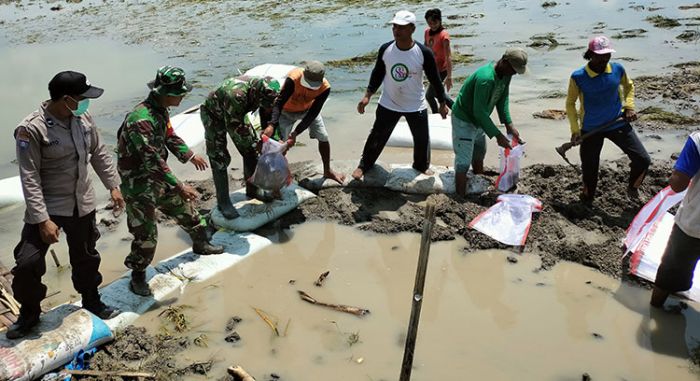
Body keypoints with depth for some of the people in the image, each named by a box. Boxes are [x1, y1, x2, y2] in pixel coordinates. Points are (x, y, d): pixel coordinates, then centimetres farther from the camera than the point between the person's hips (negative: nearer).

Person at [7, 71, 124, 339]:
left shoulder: (83, 118, -5)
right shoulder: (32, 129, -22)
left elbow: (99, 154, 9)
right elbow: (30, 178, -21)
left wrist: (113, 186, 10)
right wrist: (43, 219, -24)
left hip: (82, 204, 5)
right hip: (47, 207, -5)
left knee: (86, 258, 20)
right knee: (27, 264, -3)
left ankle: (92, 302, 42)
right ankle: (29, 314, 23)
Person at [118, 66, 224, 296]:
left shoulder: (161, 110, 0)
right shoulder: (140, 120, -31)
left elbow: (169, 136, 19)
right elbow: (152, 160, -33)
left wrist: (190, 156, 26)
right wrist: (179, 186, -32)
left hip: (159, 177, 9)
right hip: (139, 184, -9)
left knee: (185, 208, 22)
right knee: (146, 234, -2)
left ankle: (201, 244, 45)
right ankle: (138, 275, 20)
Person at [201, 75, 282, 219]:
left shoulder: (263, 90, -24)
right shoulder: (235, 95, -45)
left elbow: (268, 111, -6)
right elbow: (234, 127, -35)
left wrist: (270, 126, -27)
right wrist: (256, 144, -29)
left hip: (237, 113, 6)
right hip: (213, 115, -6)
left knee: (250, 151, 4)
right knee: (219, 159, -9)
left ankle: (252, 190, 21)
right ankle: (223, 202, 2)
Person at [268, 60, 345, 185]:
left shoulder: (325, 87, -32)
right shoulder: (293, 78, -41)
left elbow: (313, 114, -29)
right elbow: (279, 102, -42)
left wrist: (295, 133, -36)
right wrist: (272, 125, -57)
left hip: (308, 109, 3)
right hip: (287, 111, -2)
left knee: (323, 138, 3)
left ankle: (327, 171, 25)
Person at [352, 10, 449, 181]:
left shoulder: (423, 53, -18)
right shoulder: (385, 49, -12)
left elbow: (435, 79, -7)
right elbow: (378, 73, 3)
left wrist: (442, 103, -1)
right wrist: (367, 96, -4)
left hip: (416, 106, -1)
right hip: (388, 104, 1)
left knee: (422, 139, 13)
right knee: (377, 136, 11)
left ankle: (422, 166, 41)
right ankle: (364, 165, 32)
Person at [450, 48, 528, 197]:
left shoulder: (506, 74, -7)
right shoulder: (485, 78, -34)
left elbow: (503, 99, 2)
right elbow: (479, 111, -31)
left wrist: (509, 124, -9)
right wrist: (498, 135, -27)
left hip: (479, 121, 10)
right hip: (464, 121, -9)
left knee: (479, 157, 24)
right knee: (463, 163, -9)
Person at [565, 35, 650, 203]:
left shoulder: (617, 69, -6)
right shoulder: (578, 77, -14)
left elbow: (629, 86, 16)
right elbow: (570, 103, -2)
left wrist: (629, 106, 1)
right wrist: (575, 130, -7)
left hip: (618, 124, 2)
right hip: (591, 129, -2)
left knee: (643, 160, -3)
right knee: (589, 169, 8)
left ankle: (632, 188, 26)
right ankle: (586, 202, 32)